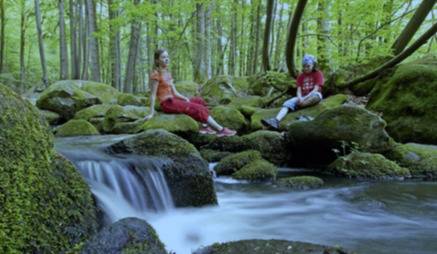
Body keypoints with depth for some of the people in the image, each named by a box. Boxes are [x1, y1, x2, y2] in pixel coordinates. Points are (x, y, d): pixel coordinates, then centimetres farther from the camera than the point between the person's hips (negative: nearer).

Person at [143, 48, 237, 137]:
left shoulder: (168, 74, 15)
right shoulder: (156, 74, -11)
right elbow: (153, 95, -13)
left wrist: (185, 99, -1)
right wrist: (151, 113, -15)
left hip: (173, 100, 9)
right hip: (167, 104, -9)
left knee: (199, 101, 4)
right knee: (198, 108, -13)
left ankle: (205, 126, -12)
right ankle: (221, 130, -10)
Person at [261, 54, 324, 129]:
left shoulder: (318, 74, 1)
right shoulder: (301, 76, 15)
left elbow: (316, 89, -10)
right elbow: (299, 90, 5)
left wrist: (304, 98, -22)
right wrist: (300, 98, -18)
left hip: (312, 97, -4)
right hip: (302, 98, 4)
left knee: (316, 95, -40)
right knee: (288, 103, -23)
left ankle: (297, 106, -32)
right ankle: (276, 121, -46)